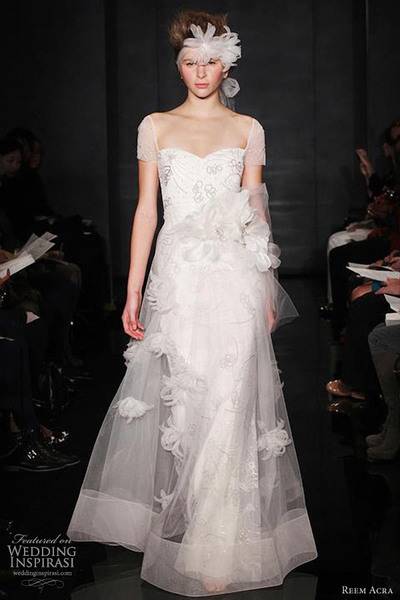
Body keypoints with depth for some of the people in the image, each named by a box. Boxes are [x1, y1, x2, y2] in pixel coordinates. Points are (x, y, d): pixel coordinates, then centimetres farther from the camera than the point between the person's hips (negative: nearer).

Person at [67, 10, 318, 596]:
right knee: (179, 406, 4)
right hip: (176, 278, 1)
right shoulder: (156, 126, 9)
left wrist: (268, 291, 5)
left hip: (234, 280, 0)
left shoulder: (248, 129, 9)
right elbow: (146, 209, 7)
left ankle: (221, 550, 7)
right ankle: (184, 522, 22)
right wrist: (134, 292, 1)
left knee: (229, 409, -3)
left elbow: (256, 215, 9)